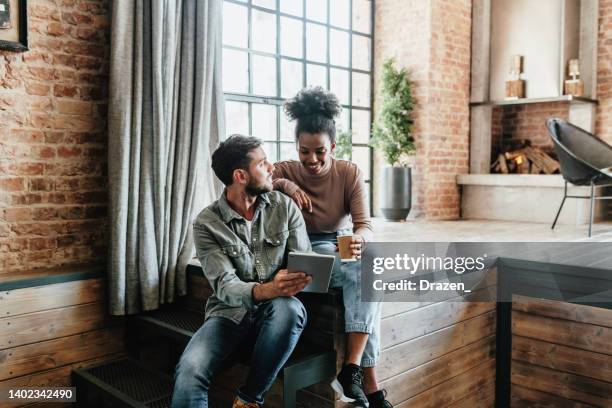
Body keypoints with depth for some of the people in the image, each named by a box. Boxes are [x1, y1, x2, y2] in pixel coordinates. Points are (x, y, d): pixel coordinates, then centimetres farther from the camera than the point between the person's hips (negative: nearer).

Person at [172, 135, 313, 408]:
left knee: (289, 309, -35)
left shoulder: (285, 207, 0)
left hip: (276, 312, 2)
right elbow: (224, 286, -16)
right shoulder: (207, 223, -7)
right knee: (189, 370, -32)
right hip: (230, 313, -2)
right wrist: (264, 290, -38)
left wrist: (296, 281, -29)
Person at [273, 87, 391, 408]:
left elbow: (365, 225, -10)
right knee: (366, 273, -30)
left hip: (341, 247, 3)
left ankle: (353, 369, -26)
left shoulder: (350, 173, -4)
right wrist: (284, 185, -31)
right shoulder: (285, 171, -5)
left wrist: (358, 241, -33)